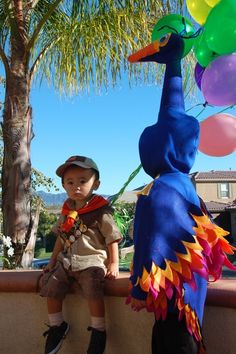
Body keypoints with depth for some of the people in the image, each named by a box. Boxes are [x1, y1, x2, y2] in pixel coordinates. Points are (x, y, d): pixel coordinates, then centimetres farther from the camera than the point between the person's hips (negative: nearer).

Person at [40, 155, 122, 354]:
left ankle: (98, 331, -3)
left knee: (93, 292, -25)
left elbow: (112, 239, -8)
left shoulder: (101, 211, -9)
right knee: (51, 287, -1)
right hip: (66, 261, 6)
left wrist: (114, 264, -13)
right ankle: (57, 326, 21)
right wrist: (53, 261, 17)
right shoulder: (66, 211, 9)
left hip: (92, 261, -6)